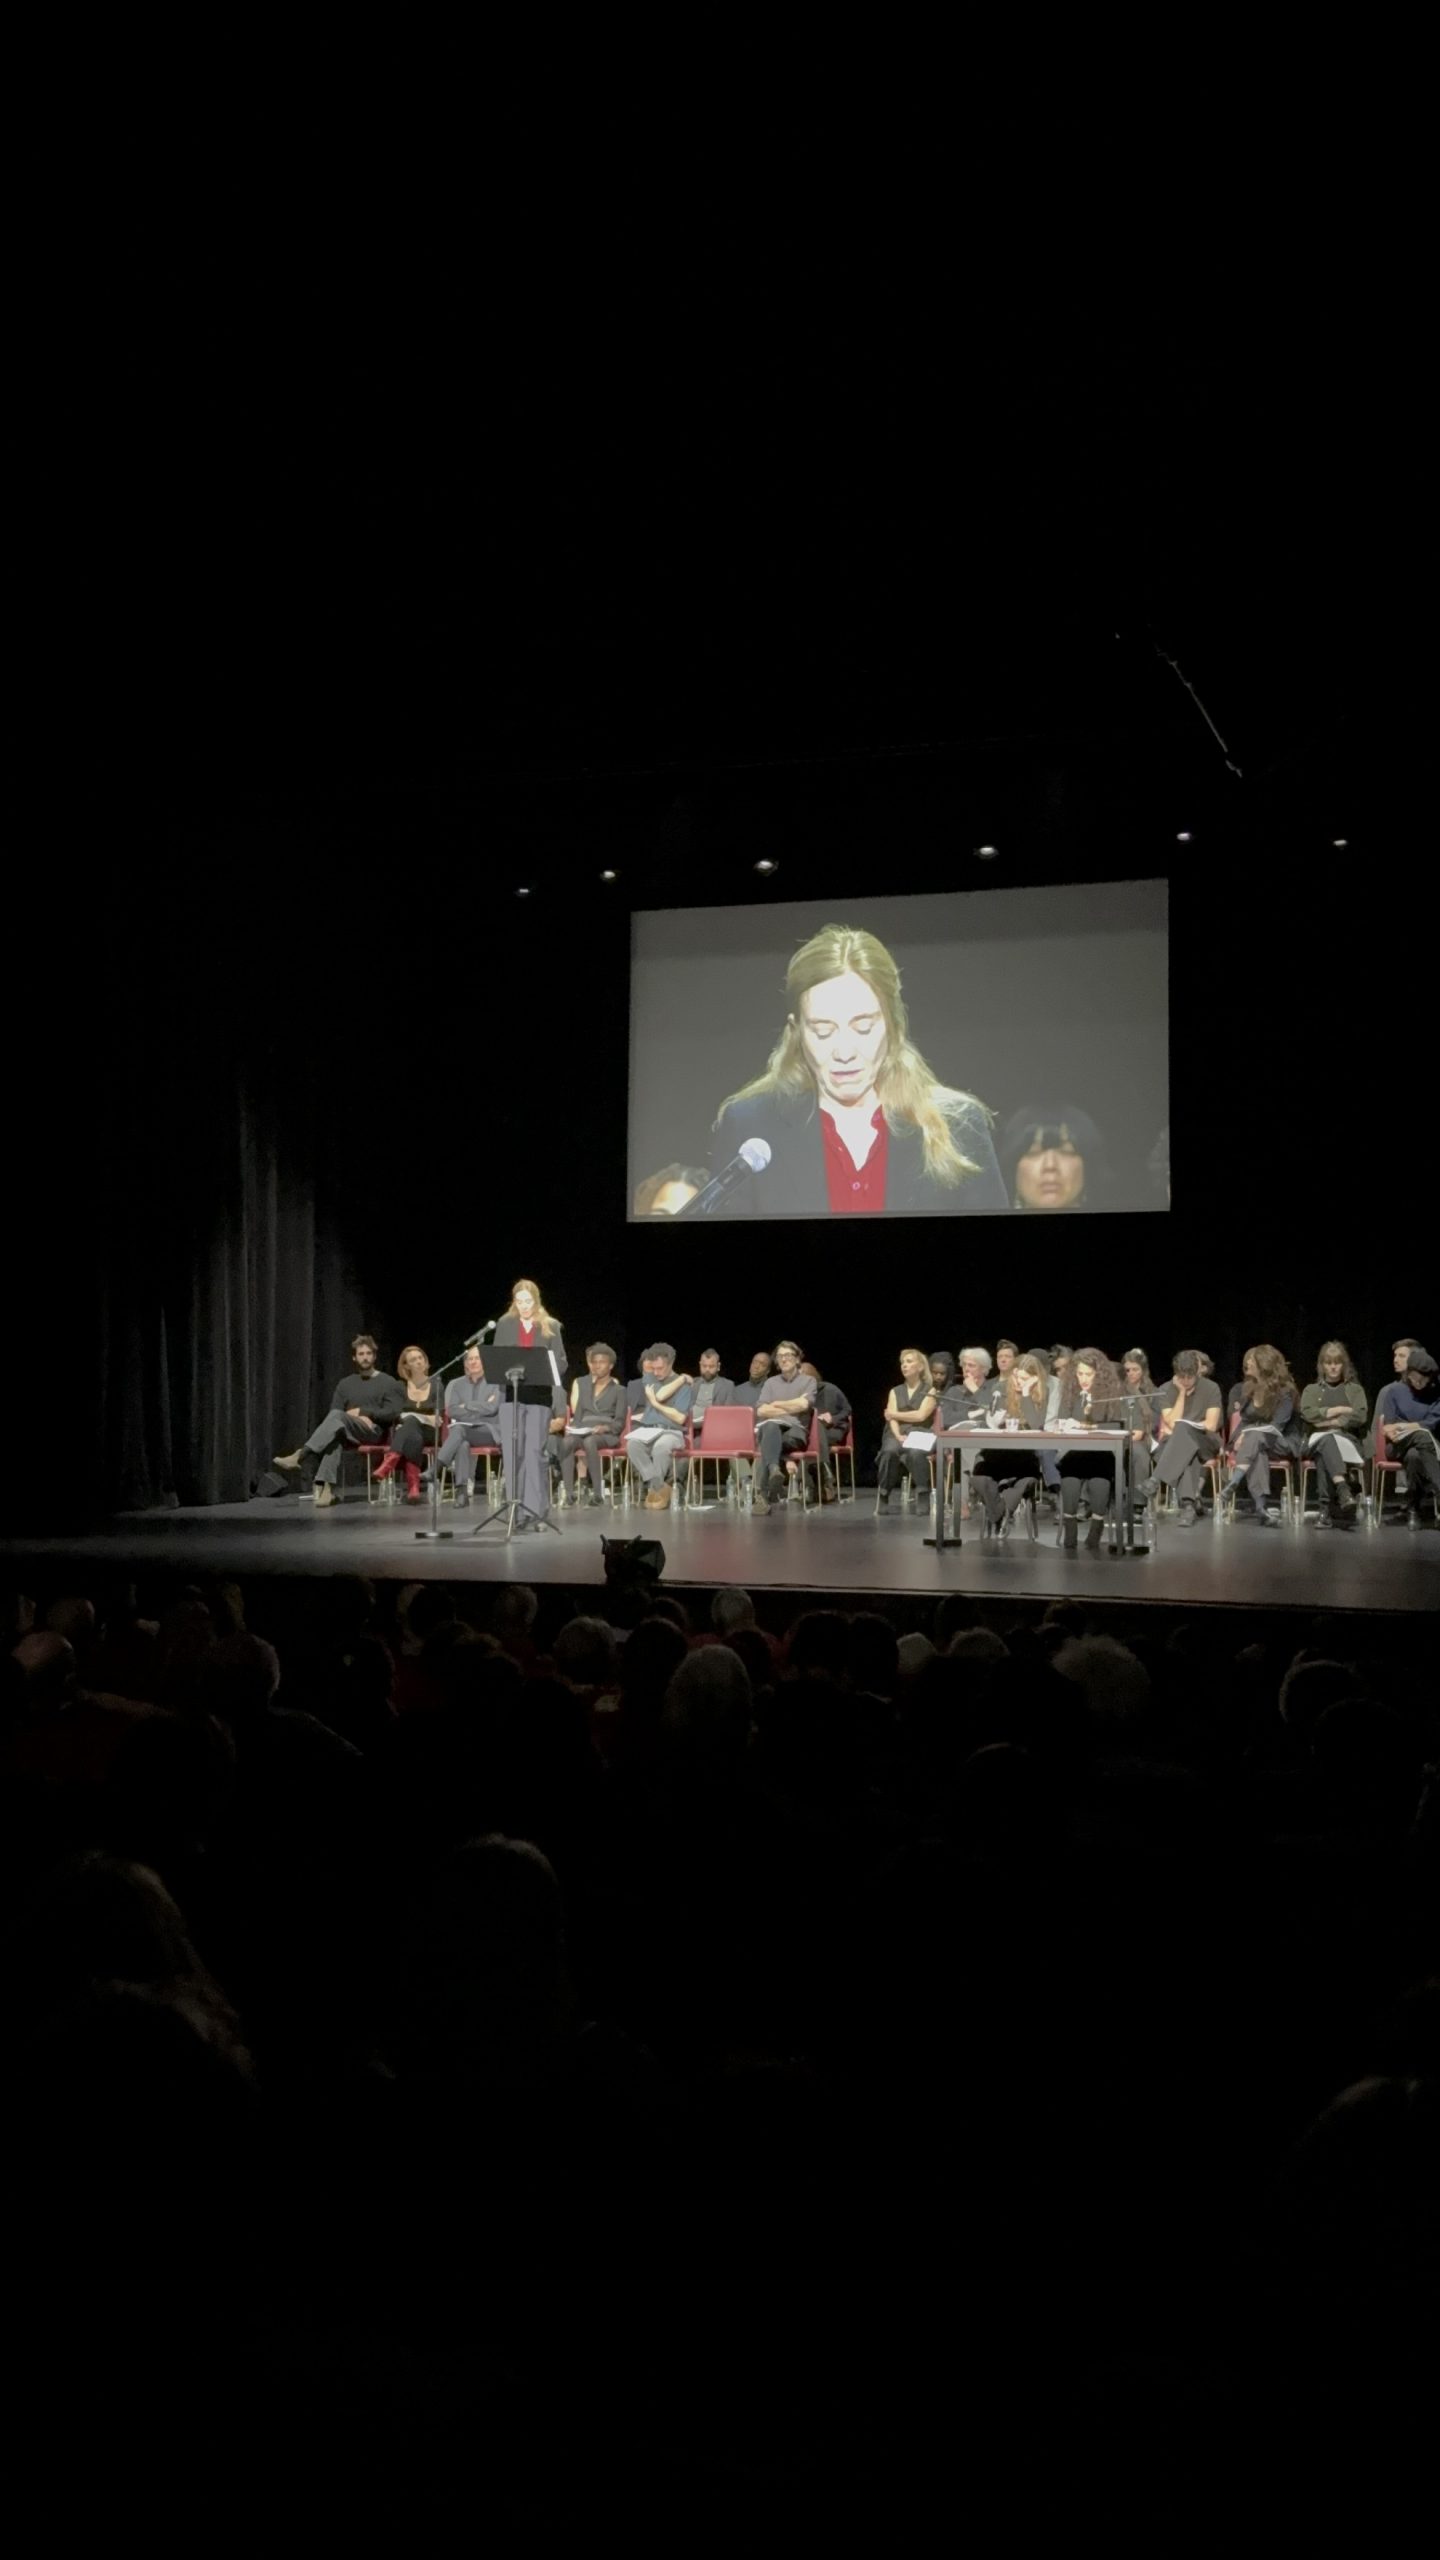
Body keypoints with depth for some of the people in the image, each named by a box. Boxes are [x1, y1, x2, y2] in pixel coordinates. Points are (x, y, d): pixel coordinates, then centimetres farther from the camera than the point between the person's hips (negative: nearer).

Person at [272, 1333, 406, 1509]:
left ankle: (300, 1456, -42)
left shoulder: (388, 1383, 10)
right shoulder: (346, 1384, 21)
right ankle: (326, 1487, -52)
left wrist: (362, 1411, -9)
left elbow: (393, 1413, -3)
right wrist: (357, 1419, -7)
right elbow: (332, 1412, 11)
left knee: (337, 1416, -34)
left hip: (374, 1431, -3)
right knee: (336, 1436, -37)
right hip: (347, 1431, 3)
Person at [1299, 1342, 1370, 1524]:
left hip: (1348, 1439, 0)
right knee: (1327, 1441, -41)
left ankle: (1327, 1507, -46)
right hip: (1318, 1440, 0)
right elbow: (1307, 1414, -1)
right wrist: (1340, 1410, -4)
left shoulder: (1355, 1389, 19)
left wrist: (1331, 1421, -7)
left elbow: (1361, 1417, 0)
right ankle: (1343, 1489, -62)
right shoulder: (1311, 1390, 20)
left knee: (1324, 1455, -38)